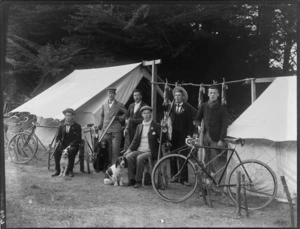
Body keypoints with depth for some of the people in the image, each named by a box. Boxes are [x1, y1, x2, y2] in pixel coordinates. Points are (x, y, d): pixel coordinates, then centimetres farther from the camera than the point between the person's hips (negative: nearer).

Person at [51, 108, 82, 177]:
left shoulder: (77, 126, 2)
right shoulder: (62, 126, 14)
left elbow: (78, 139, -6)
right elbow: (58, 136, 14)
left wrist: (70, 145, -20)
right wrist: (56, 141, -11)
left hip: (73, 145, -3)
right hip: (63, 144, 3)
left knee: (71, 152, -36)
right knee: (56, 152, -28)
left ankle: (70, 170, -19)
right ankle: (57, 170, -14)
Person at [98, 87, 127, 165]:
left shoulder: (119, 105, 6)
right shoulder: (104, 105, 16)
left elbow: (126, 113, 12)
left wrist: (119, 118, -6)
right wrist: (100, 124, 9)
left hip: (116, 130, -3)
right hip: (106, 130, 3)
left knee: (115, 149, -7)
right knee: (107, 149, 3)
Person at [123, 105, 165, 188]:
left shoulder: (156, 126, 2)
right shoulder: (139, 126, 17)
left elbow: (162, 140, -1)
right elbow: (135, 140, 17)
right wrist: (129, 149, 3)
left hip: (150, 152, -5)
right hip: (139, 150, 5)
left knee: (139, 158, -33)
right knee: (128, 156, -24)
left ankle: (138, 181, -22)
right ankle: (131, 180, -17)